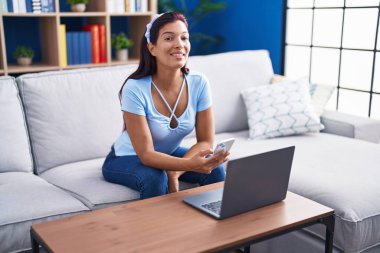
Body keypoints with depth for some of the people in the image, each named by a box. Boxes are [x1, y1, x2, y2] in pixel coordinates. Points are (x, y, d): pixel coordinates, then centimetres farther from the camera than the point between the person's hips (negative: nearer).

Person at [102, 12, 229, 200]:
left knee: (215, 169, -19)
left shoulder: (199, 83, -17)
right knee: (154, 178, -33)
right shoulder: (135, 89, -29)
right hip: (127, 158, -3)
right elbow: (146, 155, -29)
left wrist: (174, 172, -26)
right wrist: (191, 164, -45)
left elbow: (206, 141, -11)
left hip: (169, 154, 4)